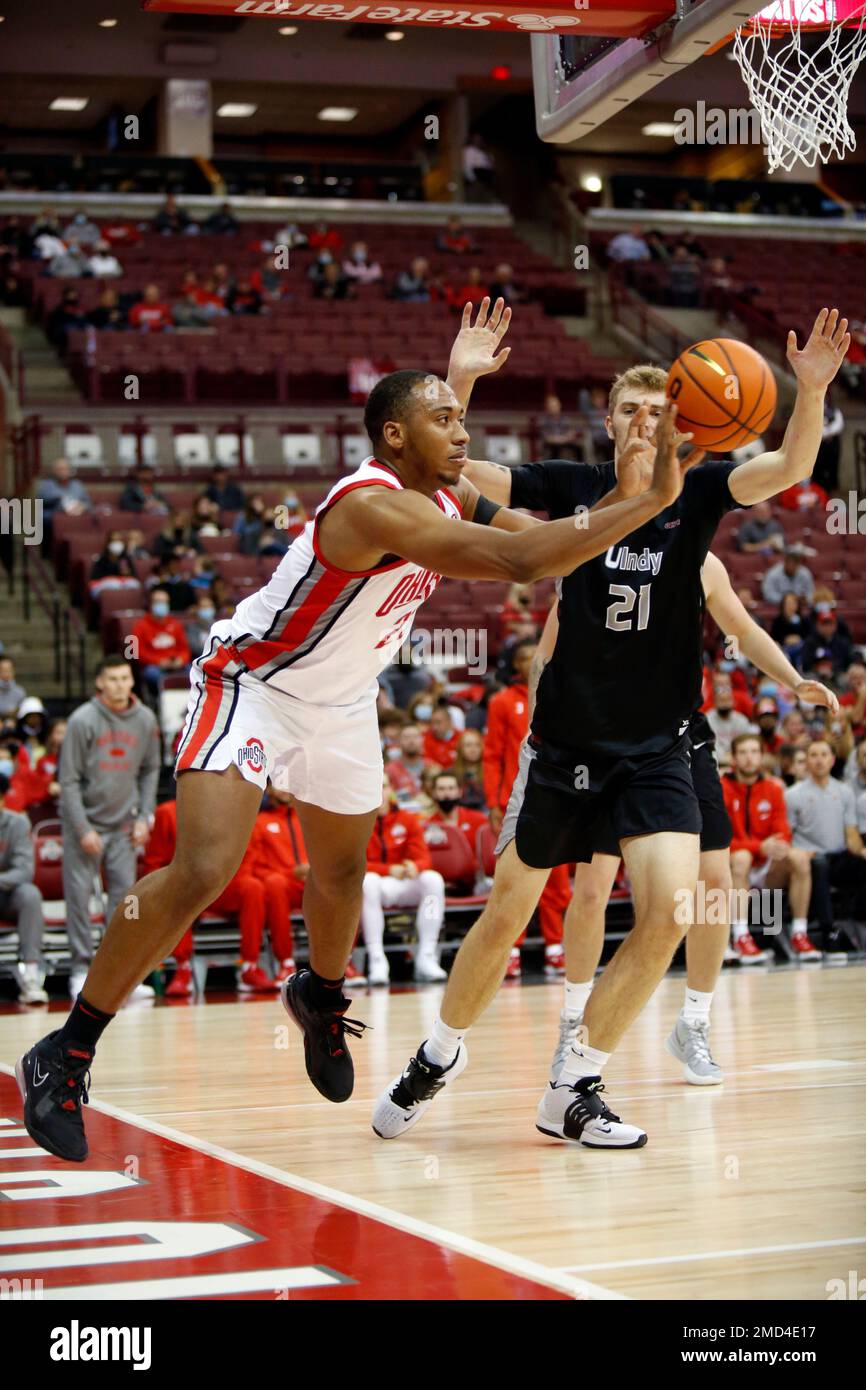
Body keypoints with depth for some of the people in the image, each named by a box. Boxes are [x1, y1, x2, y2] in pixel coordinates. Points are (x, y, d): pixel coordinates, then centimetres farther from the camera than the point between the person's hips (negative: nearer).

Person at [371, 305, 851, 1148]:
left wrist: (812, 390, -36)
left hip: (656, 747, 0)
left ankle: (572, 1091, 0)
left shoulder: (694, 494, -1)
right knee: (506, 915, 7)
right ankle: (440, 1054, 33)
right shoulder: (573, 487, 0)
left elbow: (788, 469, -18)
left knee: (670, 908, -17)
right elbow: (456, 471, -6)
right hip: (565, 741, 0)